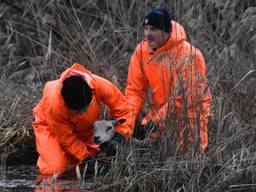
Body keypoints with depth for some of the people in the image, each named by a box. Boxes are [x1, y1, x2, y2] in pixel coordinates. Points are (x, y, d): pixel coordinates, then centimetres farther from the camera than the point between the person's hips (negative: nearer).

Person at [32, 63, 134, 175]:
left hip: (84, 127, 4)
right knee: (55, 169, -22)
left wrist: (118, 138, -38)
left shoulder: (101, 86, -37)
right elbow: (66, 137, -26)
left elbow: (123, 110, -24)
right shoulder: (54, 105, -41)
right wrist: (86, 158, -28)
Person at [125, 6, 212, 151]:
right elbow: (135, 90, -3)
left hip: (189, 113, -4)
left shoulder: (188, 54, -22)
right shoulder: (141, 50, -5)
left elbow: (183, 97, -24)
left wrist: (155, 121, -28)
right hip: (160, 111, 4)